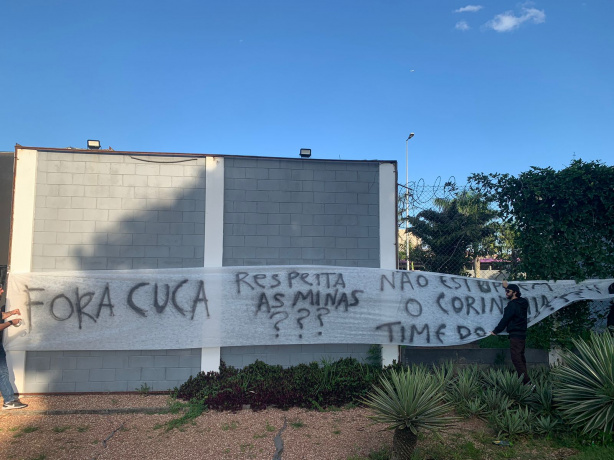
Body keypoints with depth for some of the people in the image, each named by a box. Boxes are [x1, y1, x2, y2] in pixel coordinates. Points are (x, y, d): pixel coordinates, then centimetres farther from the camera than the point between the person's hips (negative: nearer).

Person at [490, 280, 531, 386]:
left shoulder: (512, 305, -15)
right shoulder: (522, 302, 10)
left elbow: (505, 320, -12)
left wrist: (495, 331, -1)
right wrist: (508, 286, 44)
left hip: (515, 335, -10)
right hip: (522, 334, 10)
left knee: (516, 358, -11)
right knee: (521, 358, 15)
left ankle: (526, 382, -17)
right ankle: (523, 379, 19)